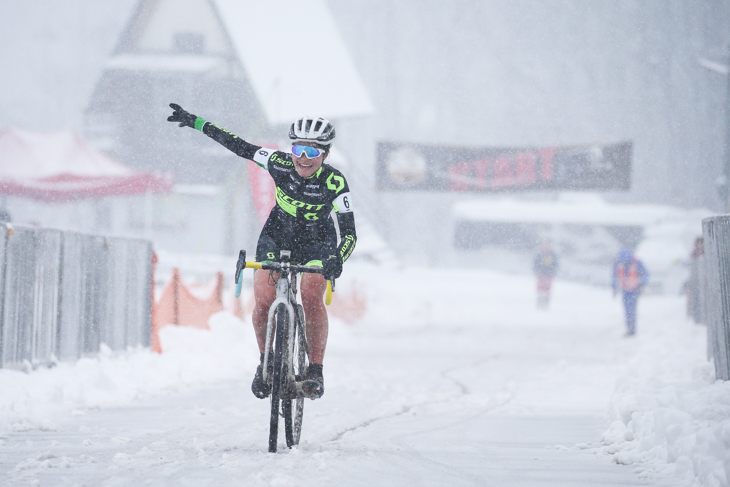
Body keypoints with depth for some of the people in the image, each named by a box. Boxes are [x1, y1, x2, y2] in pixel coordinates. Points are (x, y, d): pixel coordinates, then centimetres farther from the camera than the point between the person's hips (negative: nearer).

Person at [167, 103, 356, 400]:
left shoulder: (335, 183, -29)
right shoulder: (280, 164, -23)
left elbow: (349, 233, -33)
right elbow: (238, 146, -12)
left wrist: (337, 259, -53)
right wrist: (193, 121, -11)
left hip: (317, 242, -2)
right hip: (277, 234, 2)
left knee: (312, 298, -25)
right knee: (263, 301, -16)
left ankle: (315, 370, -11)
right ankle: (266, 361, 6)